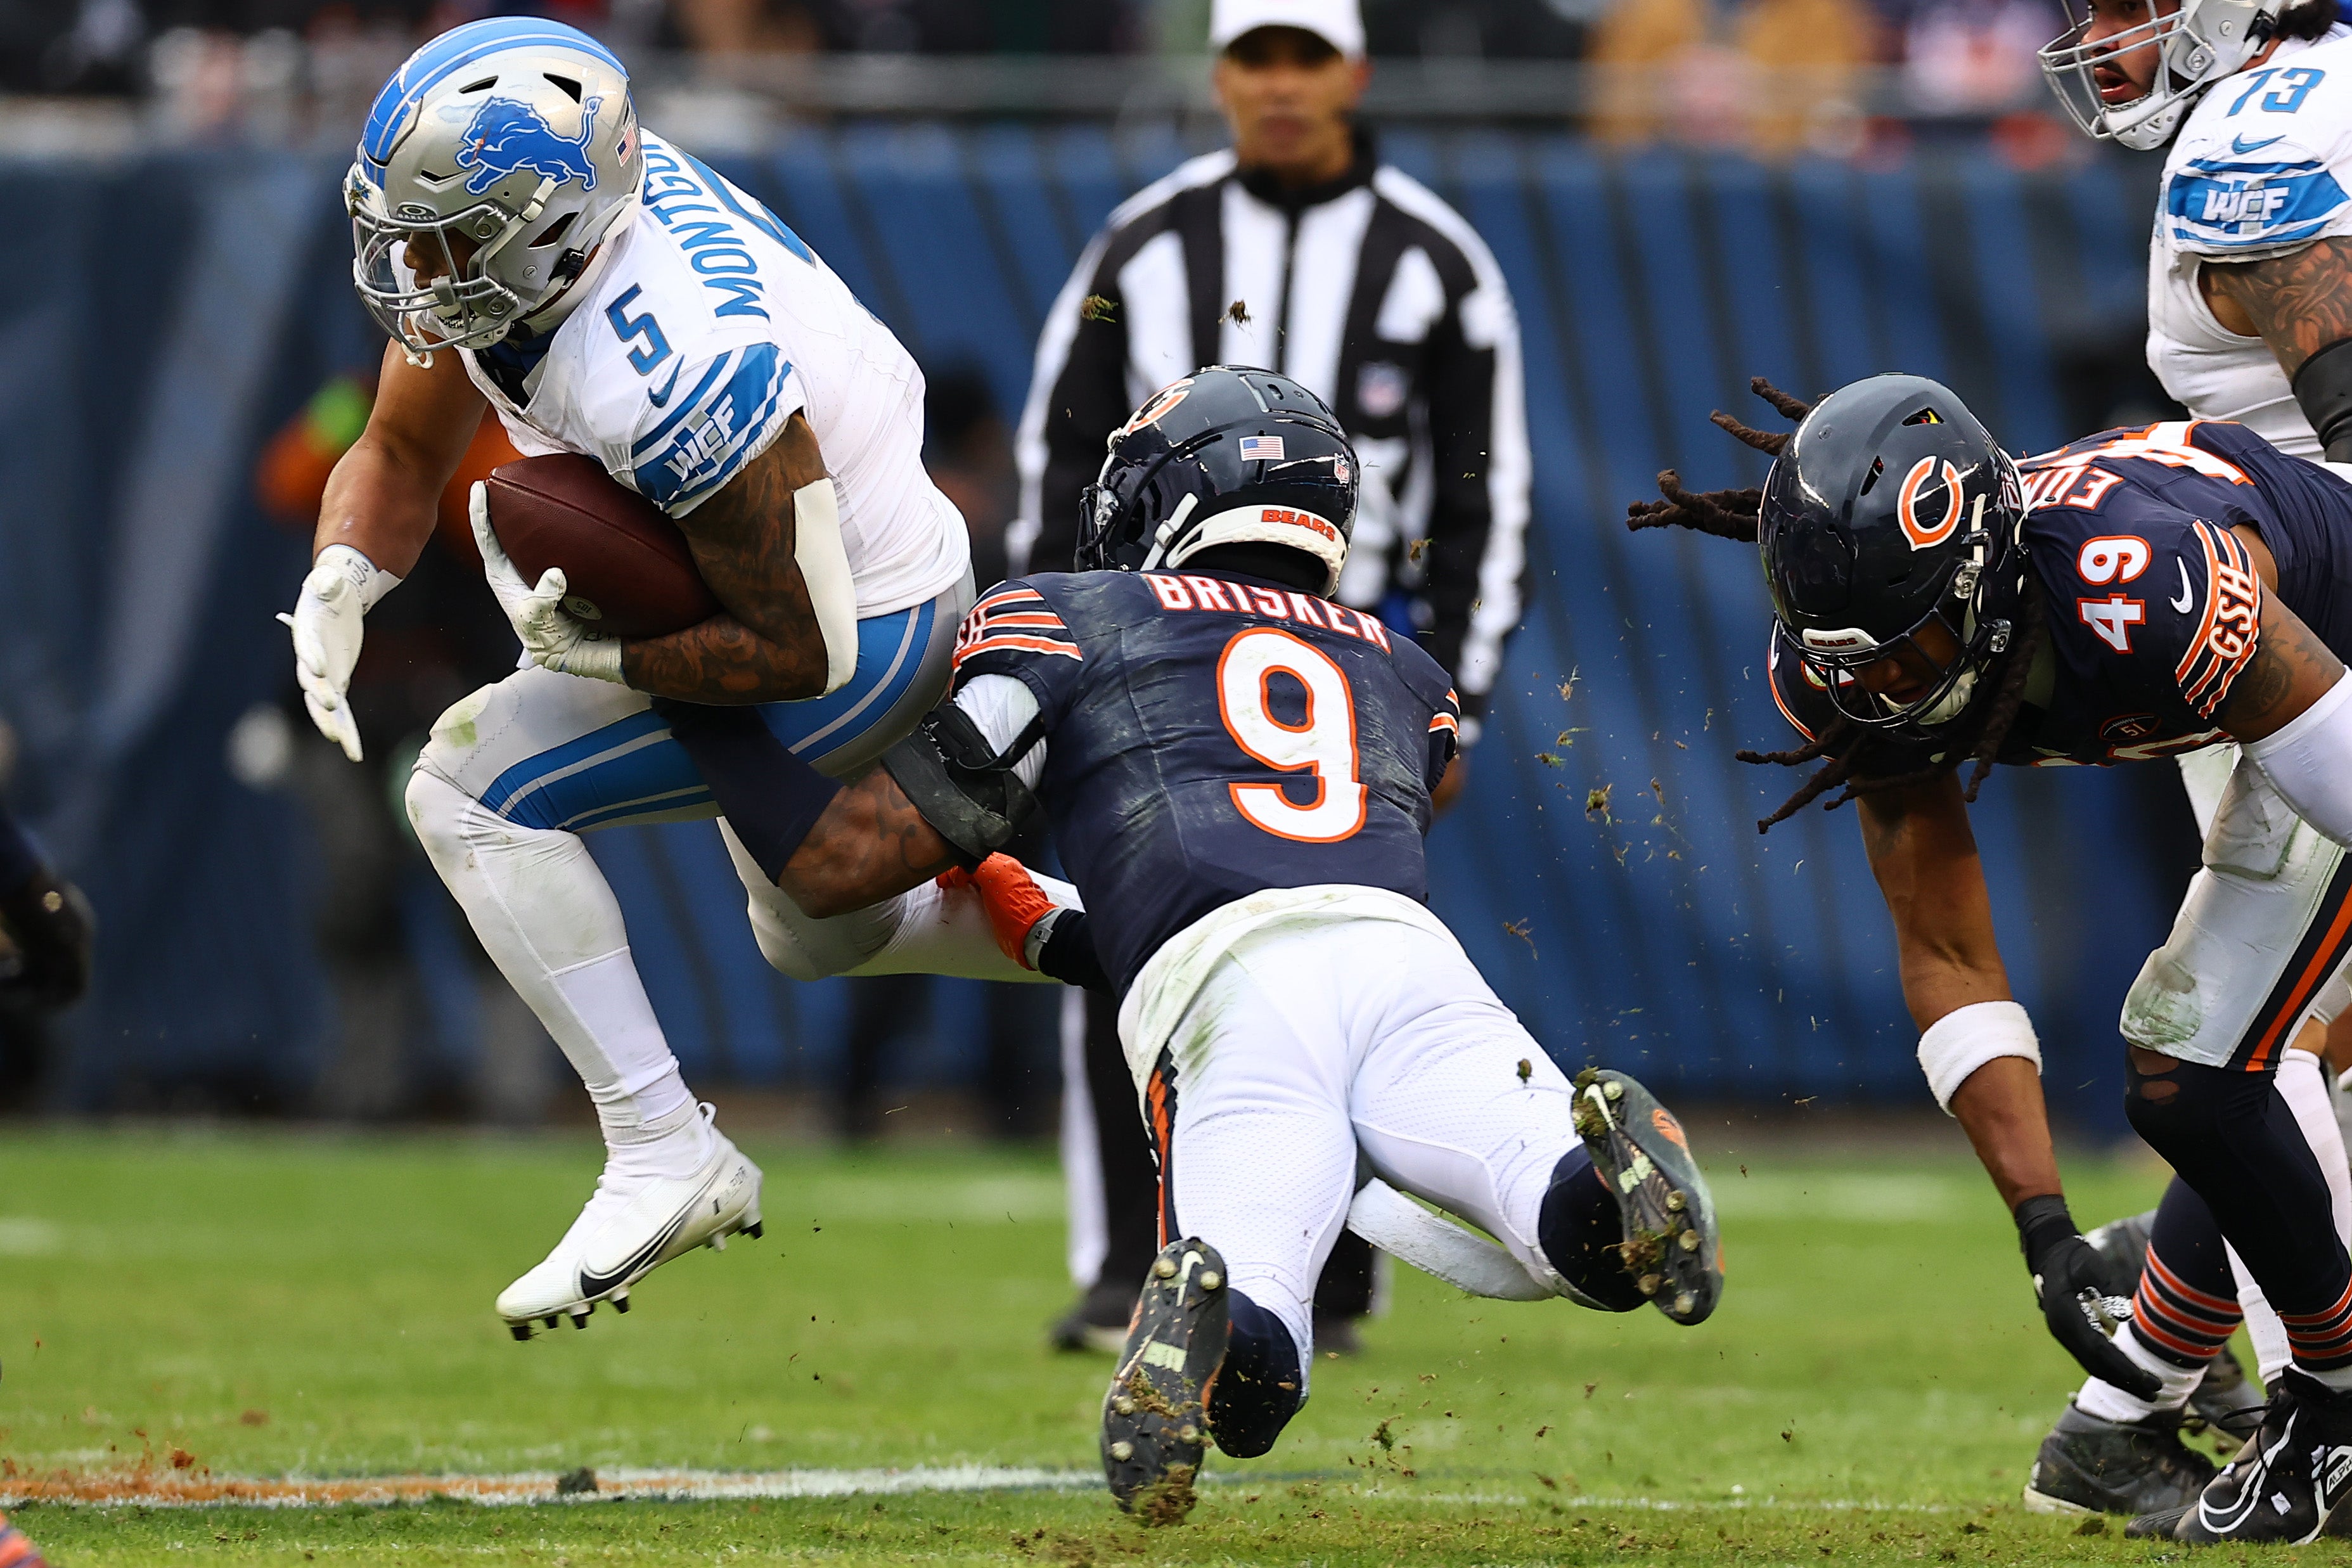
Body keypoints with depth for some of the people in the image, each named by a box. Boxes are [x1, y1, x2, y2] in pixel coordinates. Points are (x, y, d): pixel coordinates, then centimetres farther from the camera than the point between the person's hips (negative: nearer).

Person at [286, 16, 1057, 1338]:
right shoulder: (494, 218, -16)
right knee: (819, 933, 30)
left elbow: (800, 653, -29)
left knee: (474, 786, -18)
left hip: (867, 635, -10)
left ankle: (666, 1155, -14)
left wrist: (596, 658, -26)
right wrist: (342, 582, -21)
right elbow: (402, 458, -2)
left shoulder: (675, 377, -39)